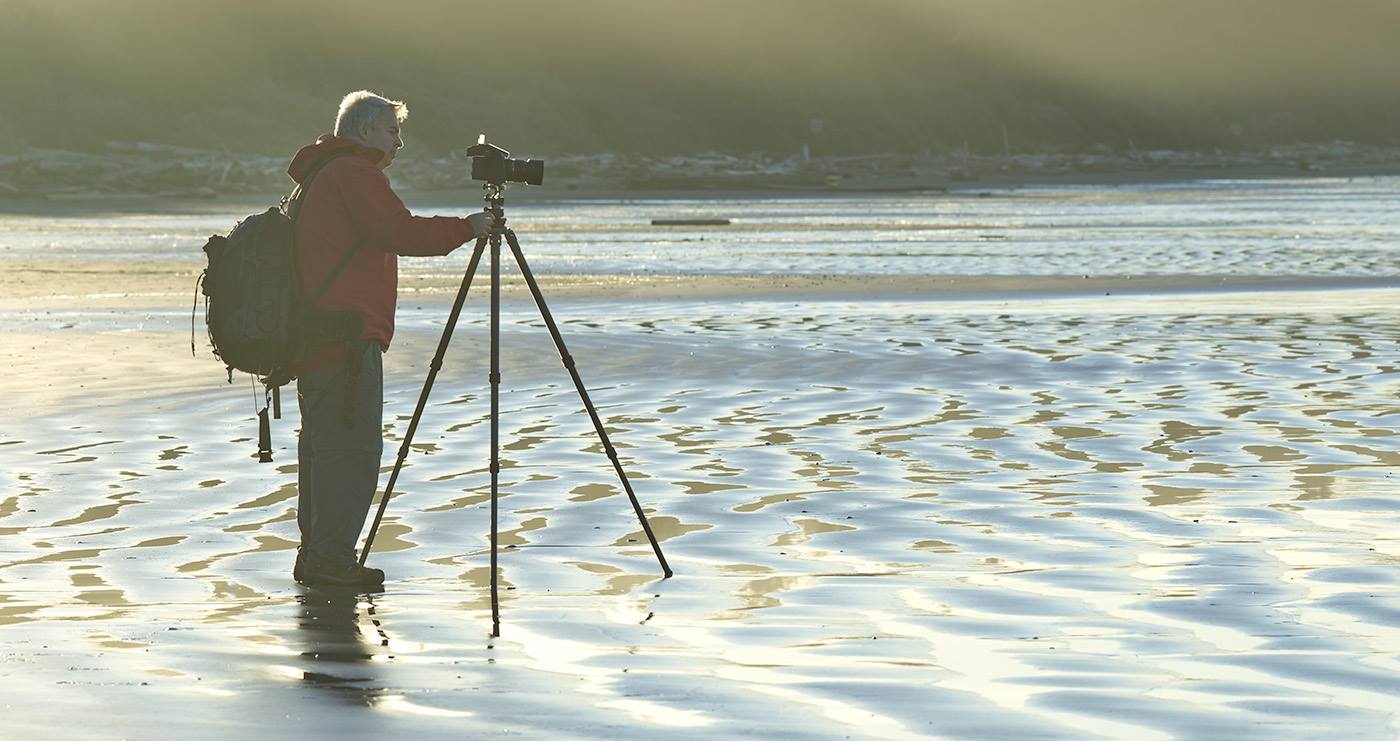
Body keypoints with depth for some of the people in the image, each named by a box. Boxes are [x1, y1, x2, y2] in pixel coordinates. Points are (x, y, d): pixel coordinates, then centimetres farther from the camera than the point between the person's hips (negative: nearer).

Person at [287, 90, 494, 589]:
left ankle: (315, 556, 15)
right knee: (353, 446, -11)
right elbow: (401, 233, -17)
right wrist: (466, 228, -5)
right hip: (348, 337, -11)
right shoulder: (354, 173, -8)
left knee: (324, 444, 12)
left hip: (313, 337, 11)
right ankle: (330, 560, -14)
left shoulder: (315, 179, 24)